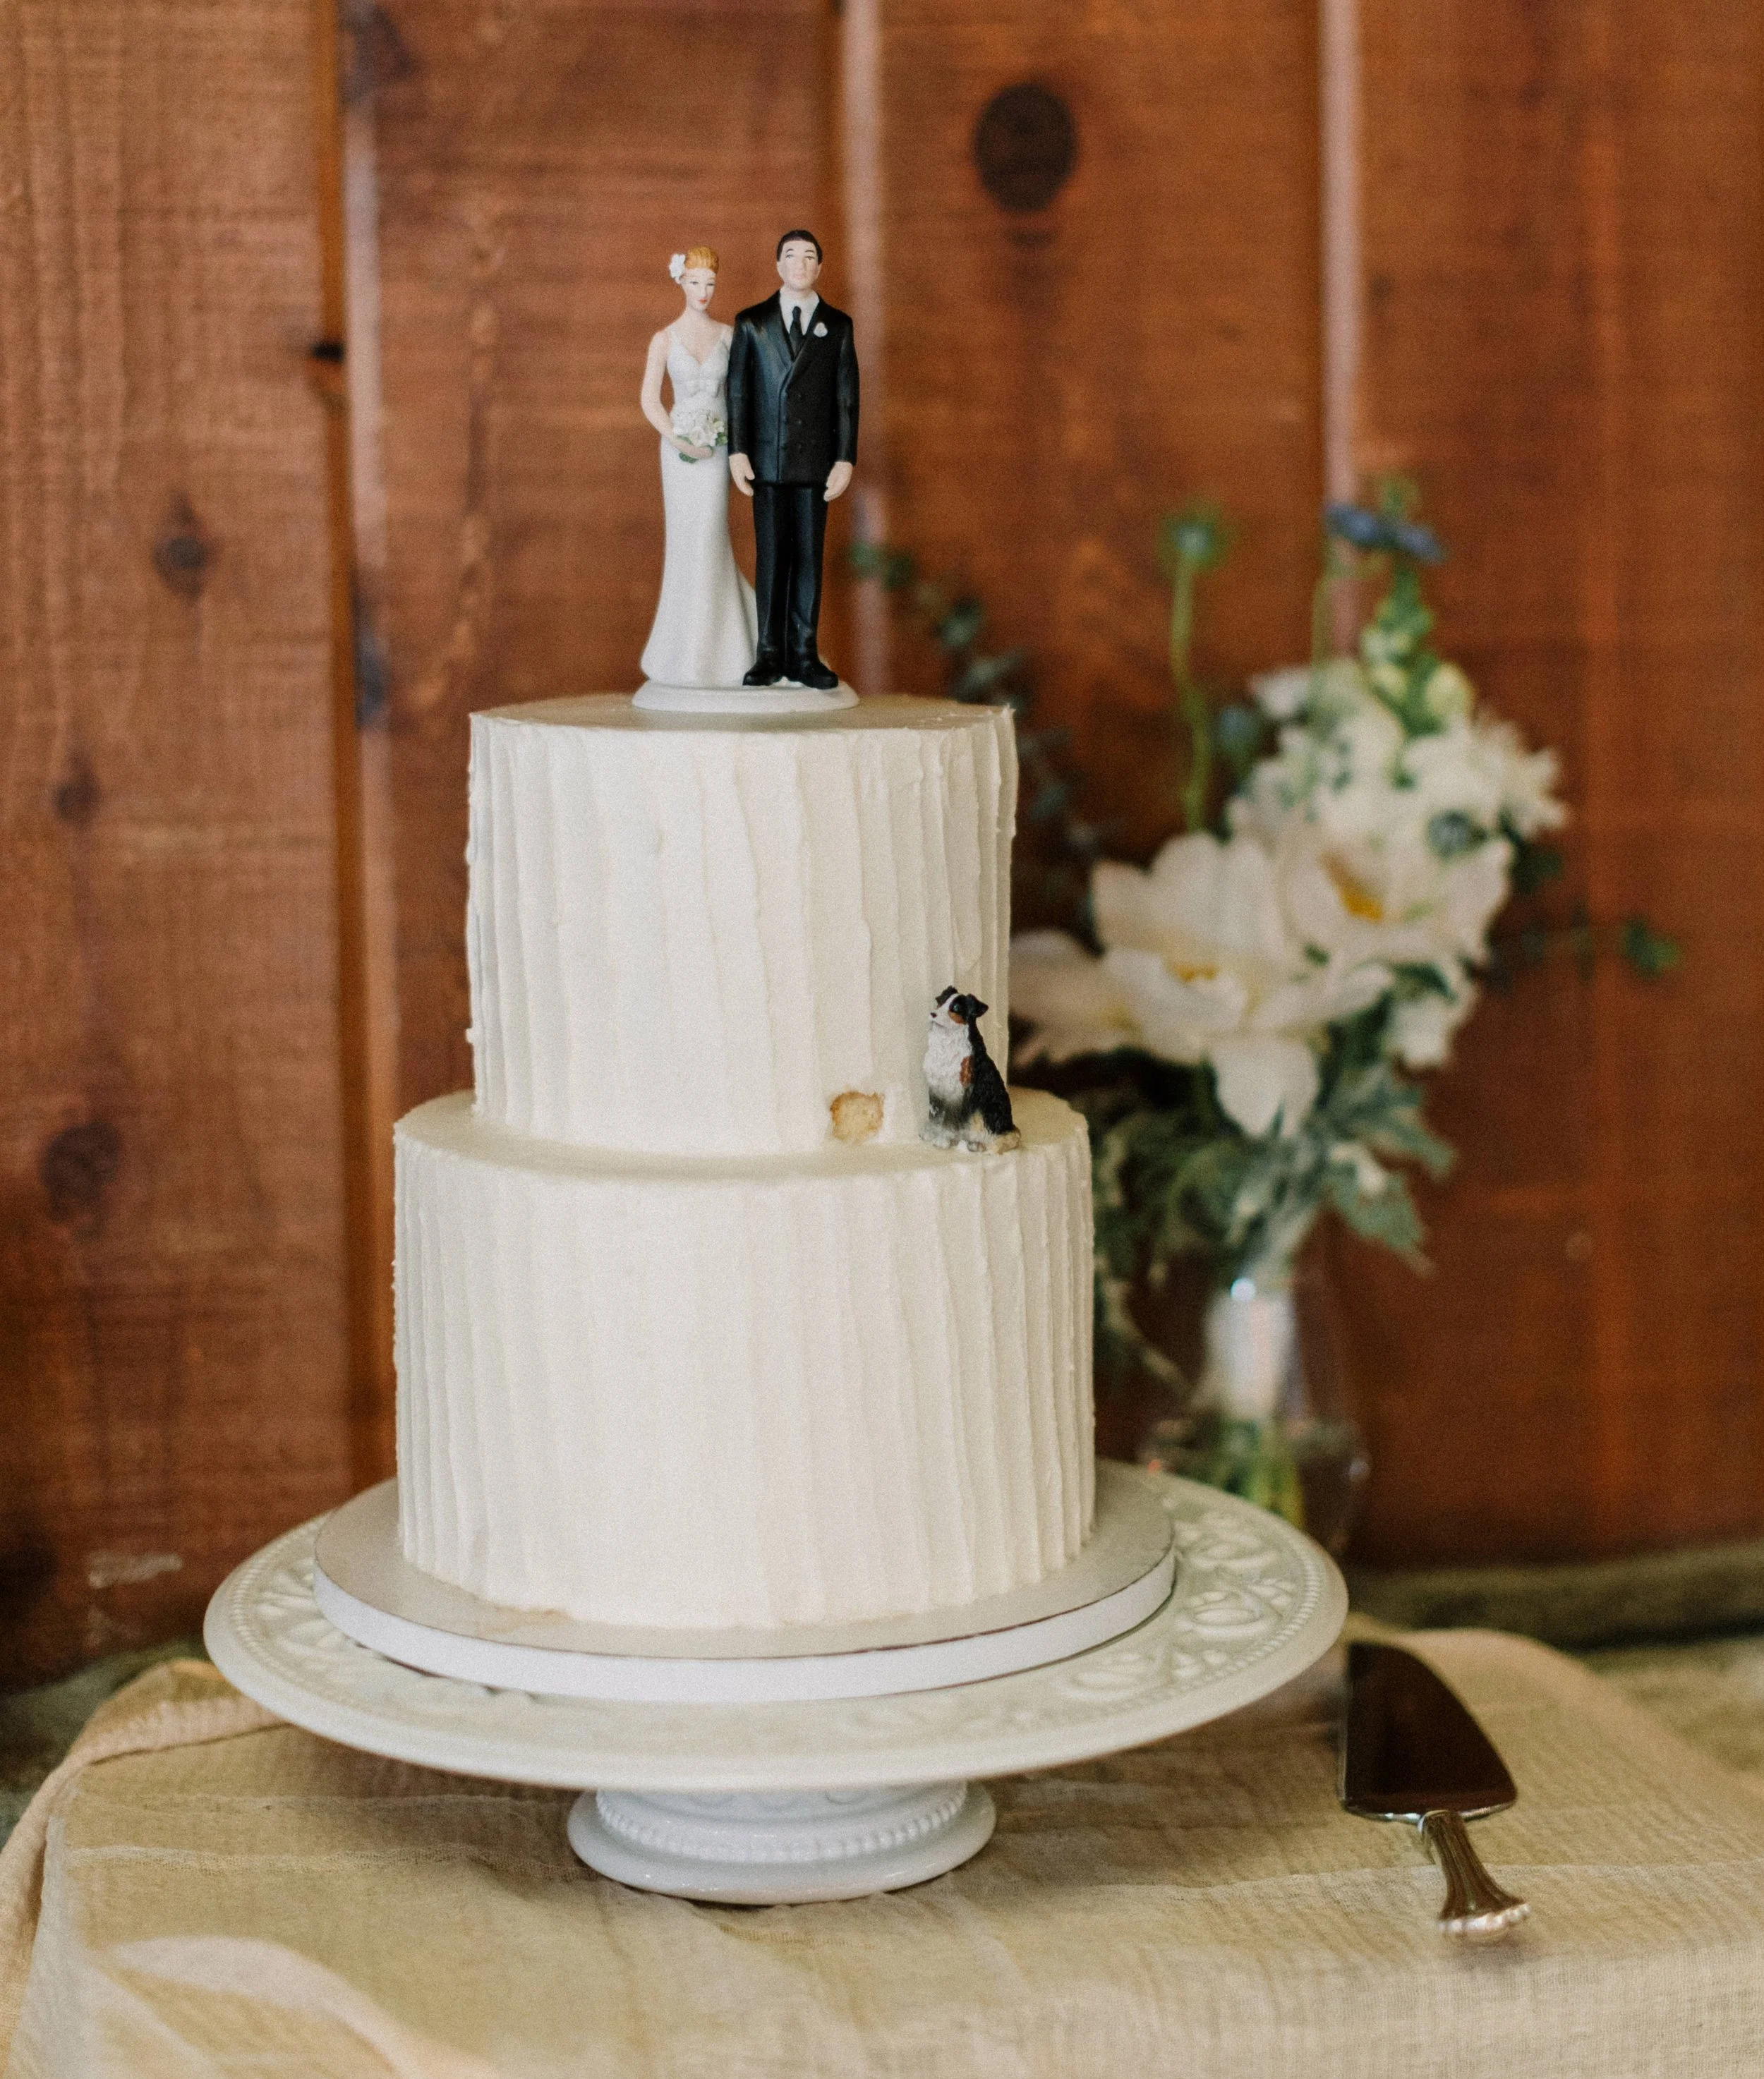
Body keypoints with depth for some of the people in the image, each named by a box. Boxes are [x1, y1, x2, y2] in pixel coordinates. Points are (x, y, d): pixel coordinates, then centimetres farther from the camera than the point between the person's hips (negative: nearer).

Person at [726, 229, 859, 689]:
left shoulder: (838, 326, 6)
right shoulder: (751, 323, 6)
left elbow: (847, 397, 4)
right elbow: (737, 390, 3)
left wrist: (846, 460, -4)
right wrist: (738, 452, -6)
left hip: (816, 460, 0)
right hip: (767, 458, 0)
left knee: (810, 556, 2)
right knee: (771, 557, 0)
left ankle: (804, 655, 5)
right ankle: (770, 655, 3)